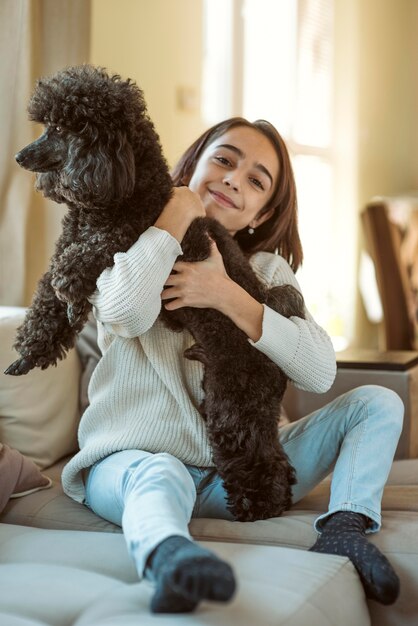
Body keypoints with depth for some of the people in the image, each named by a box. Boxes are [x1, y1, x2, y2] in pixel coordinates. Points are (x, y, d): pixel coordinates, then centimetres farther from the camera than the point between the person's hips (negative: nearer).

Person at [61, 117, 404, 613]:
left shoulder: (268, 271, 10)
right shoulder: (131, 249, 3)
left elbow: (320, 372, -7)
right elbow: (126, 315, -24)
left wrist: (229, 297, -17)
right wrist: (179, 213, -12)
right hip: (132, 461, -4)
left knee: (377, 404, -3)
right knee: (161, 476, -39)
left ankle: (345, 527, -25)